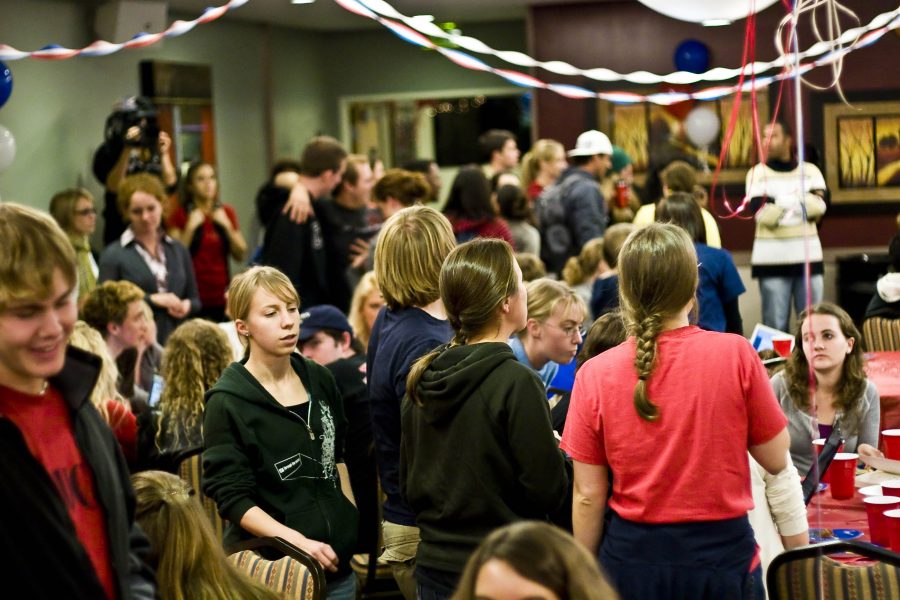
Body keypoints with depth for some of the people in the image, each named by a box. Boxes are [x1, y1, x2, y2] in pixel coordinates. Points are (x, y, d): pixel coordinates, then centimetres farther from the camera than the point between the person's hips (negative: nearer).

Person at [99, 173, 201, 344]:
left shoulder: (178, 250, 13)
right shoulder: (114, 254, 1)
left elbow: (195, 299, 20)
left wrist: (187, 306, -2)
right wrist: (152, 300, -12)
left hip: (175, 341, 4)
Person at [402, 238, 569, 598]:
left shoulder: (422, 379, 3)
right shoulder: (516, 383, -17)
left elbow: (408, 482, 10)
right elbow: (547, 490, -16)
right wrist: (560, 456, 3)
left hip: (433, 567, 7)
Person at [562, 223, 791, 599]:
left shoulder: (595, 375, -9)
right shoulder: (735, 355, -12)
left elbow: (587, 496, -3)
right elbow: (776, 461, -2)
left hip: (632, 557, 1)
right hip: (723, 553, -1)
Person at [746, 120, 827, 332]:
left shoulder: (810, 171, 9)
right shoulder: (757, 174, 3)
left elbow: (818, 206, -8)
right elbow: (763, 214, -12)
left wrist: (781, 202, -10)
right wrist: (802, 206, -4)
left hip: (808, 256, 2)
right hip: (772, 258, -2)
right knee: (776, 325, -1)